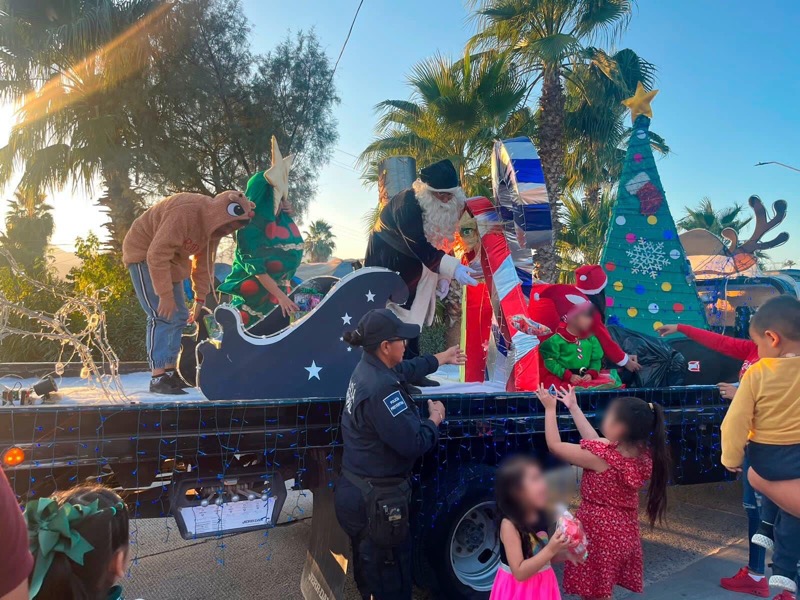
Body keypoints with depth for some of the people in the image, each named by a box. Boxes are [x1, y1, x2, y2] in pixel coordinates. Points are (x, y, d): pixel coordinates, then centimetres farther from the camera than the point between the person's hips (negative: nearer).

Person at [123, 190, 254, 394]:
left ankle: (170, 371, 15)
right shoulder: (185, 213, -33)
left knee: (179, 316, 7)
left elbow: (205, 262, 2)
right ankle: (158, 378, -14)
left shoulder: (214, 224, -6)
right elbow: (157, 254, -34)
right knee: (163, 315, -17)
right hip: (145, 253, -9)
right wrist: (165, 295, -32)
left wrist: (200, 299, 1)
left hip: (170, 258, 9)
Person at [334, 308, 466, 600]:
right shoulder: (382, 388, -29)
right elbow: (414, 444, -29)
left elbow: (407, 368, 23)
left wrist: (443, 358, 35)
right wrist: (435, 419, -9)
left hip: (356, 492, 10)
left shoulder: (368, 368, 3)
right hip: (376, 501, -10)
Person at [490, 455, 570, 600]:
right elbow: (519, 572, -26)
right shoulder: (509, 525, -25)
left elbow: (544, 557, 10)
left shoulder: (540, 517, -4)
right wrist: (550, 549, -31)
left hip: (542, 585, 6)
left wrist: (563, 550, -7)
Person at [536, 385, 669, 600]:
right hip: (624, 532, 7)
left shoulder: (601, 458, -26)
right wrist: (573, 407, 11)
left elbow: (554, 445, -15)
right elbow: (596, 442, 7)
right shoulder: (642, 455, -6)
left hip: (598, 533, -7)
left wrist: (550, 408, -4)